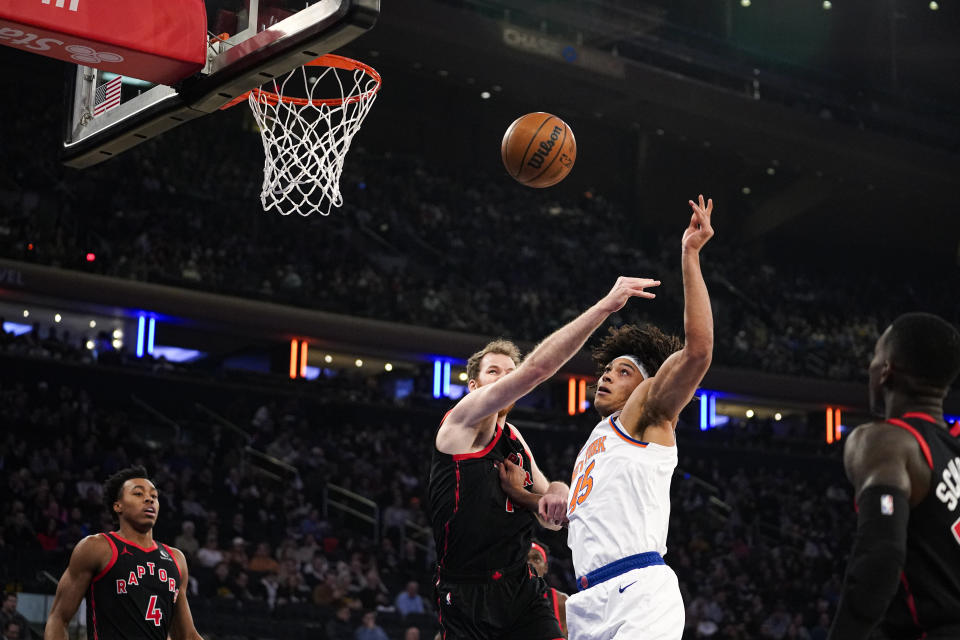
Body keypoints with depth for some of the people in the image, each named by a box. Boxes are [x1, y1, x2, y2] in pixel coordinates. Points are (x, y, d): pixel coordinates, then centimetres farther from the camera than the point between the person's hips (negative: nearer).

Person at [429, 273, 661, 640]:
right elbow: (534, 369, -20)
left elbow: (551, 521, 20)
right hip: (467, 597, -6)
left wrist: (556, 494, -6)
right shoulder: (463, 419, -6)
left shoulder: (516, 441, 17)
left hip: (522, 591, 6)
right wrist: (605, 305, -25)